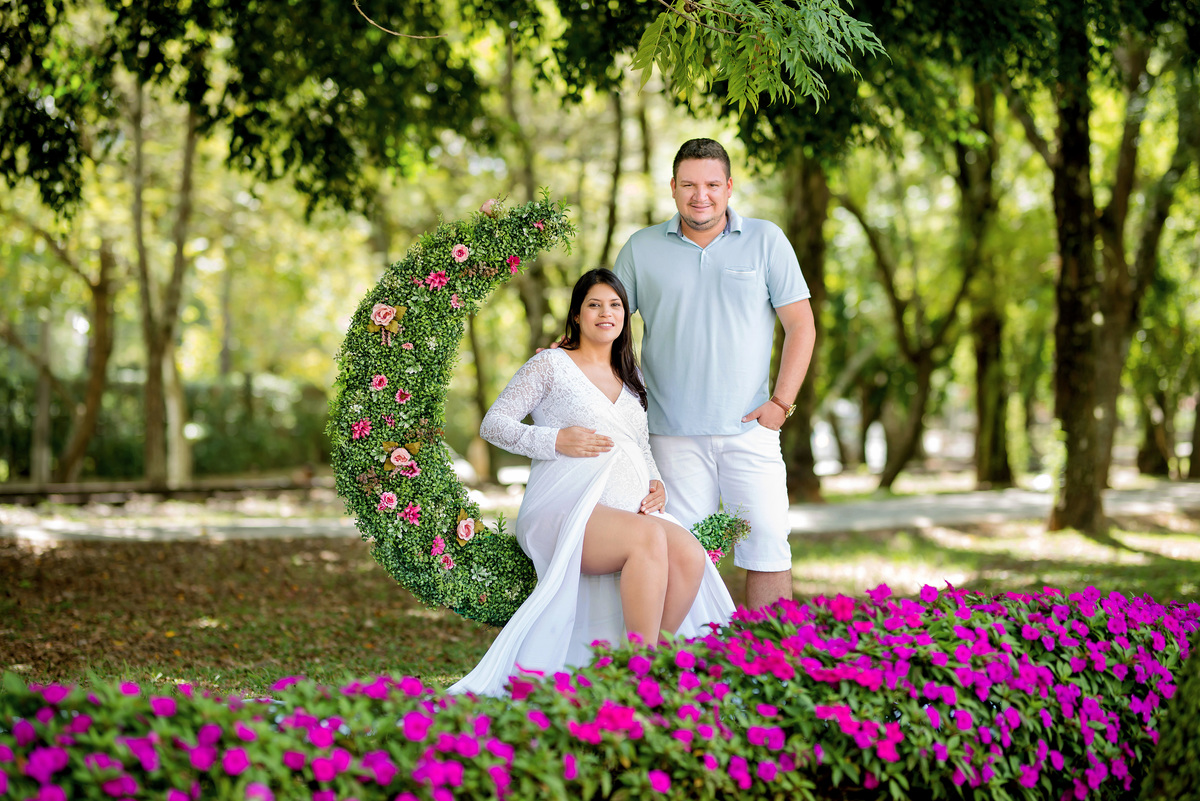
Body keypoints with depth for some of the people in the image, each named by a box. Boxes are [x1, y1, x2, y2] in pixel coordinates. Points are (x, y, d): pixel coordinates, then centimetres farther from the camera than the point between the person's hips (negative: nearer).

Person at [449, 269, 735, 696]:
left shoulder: (632, 381, 29)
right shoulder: (552, 364, 11)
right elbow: (493, 424, 6)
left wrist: (656, 484, 10)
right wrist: (554, 441, -9)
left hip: (628, 510, 6)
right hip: (564, 511, -5)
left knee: (690, 554, -28)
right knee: (648, 537, -37)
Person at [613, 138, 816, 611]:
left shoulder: (765, 240, 4)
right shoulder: (641, 249, 8)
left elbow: (800, 325, 4)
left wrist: (782, 402, -5)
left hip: (749, 428, -1)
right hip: (673, 431, 1)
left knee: (767, 544, -4)